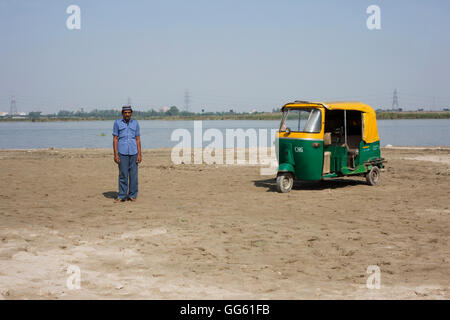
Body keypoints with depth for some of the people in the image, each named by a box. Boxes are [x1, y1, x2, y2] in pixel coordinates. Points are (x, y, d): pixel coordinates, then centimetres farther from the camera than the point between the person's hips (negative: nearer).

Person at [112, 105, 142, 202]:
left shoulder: (135, 123, 10)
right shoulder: (117, 123, 4)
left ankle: (132, 195, 11)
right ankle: (122, 196, 6)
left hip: (133, 152, 2)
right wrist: (115, 154, -5)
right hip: (122, 152, -2)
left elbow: (138, 139, 9)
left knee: (133, 174, 2)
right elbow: (115, 139, 2)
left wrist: (139, 154, 2)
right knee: (123, 175, -2)